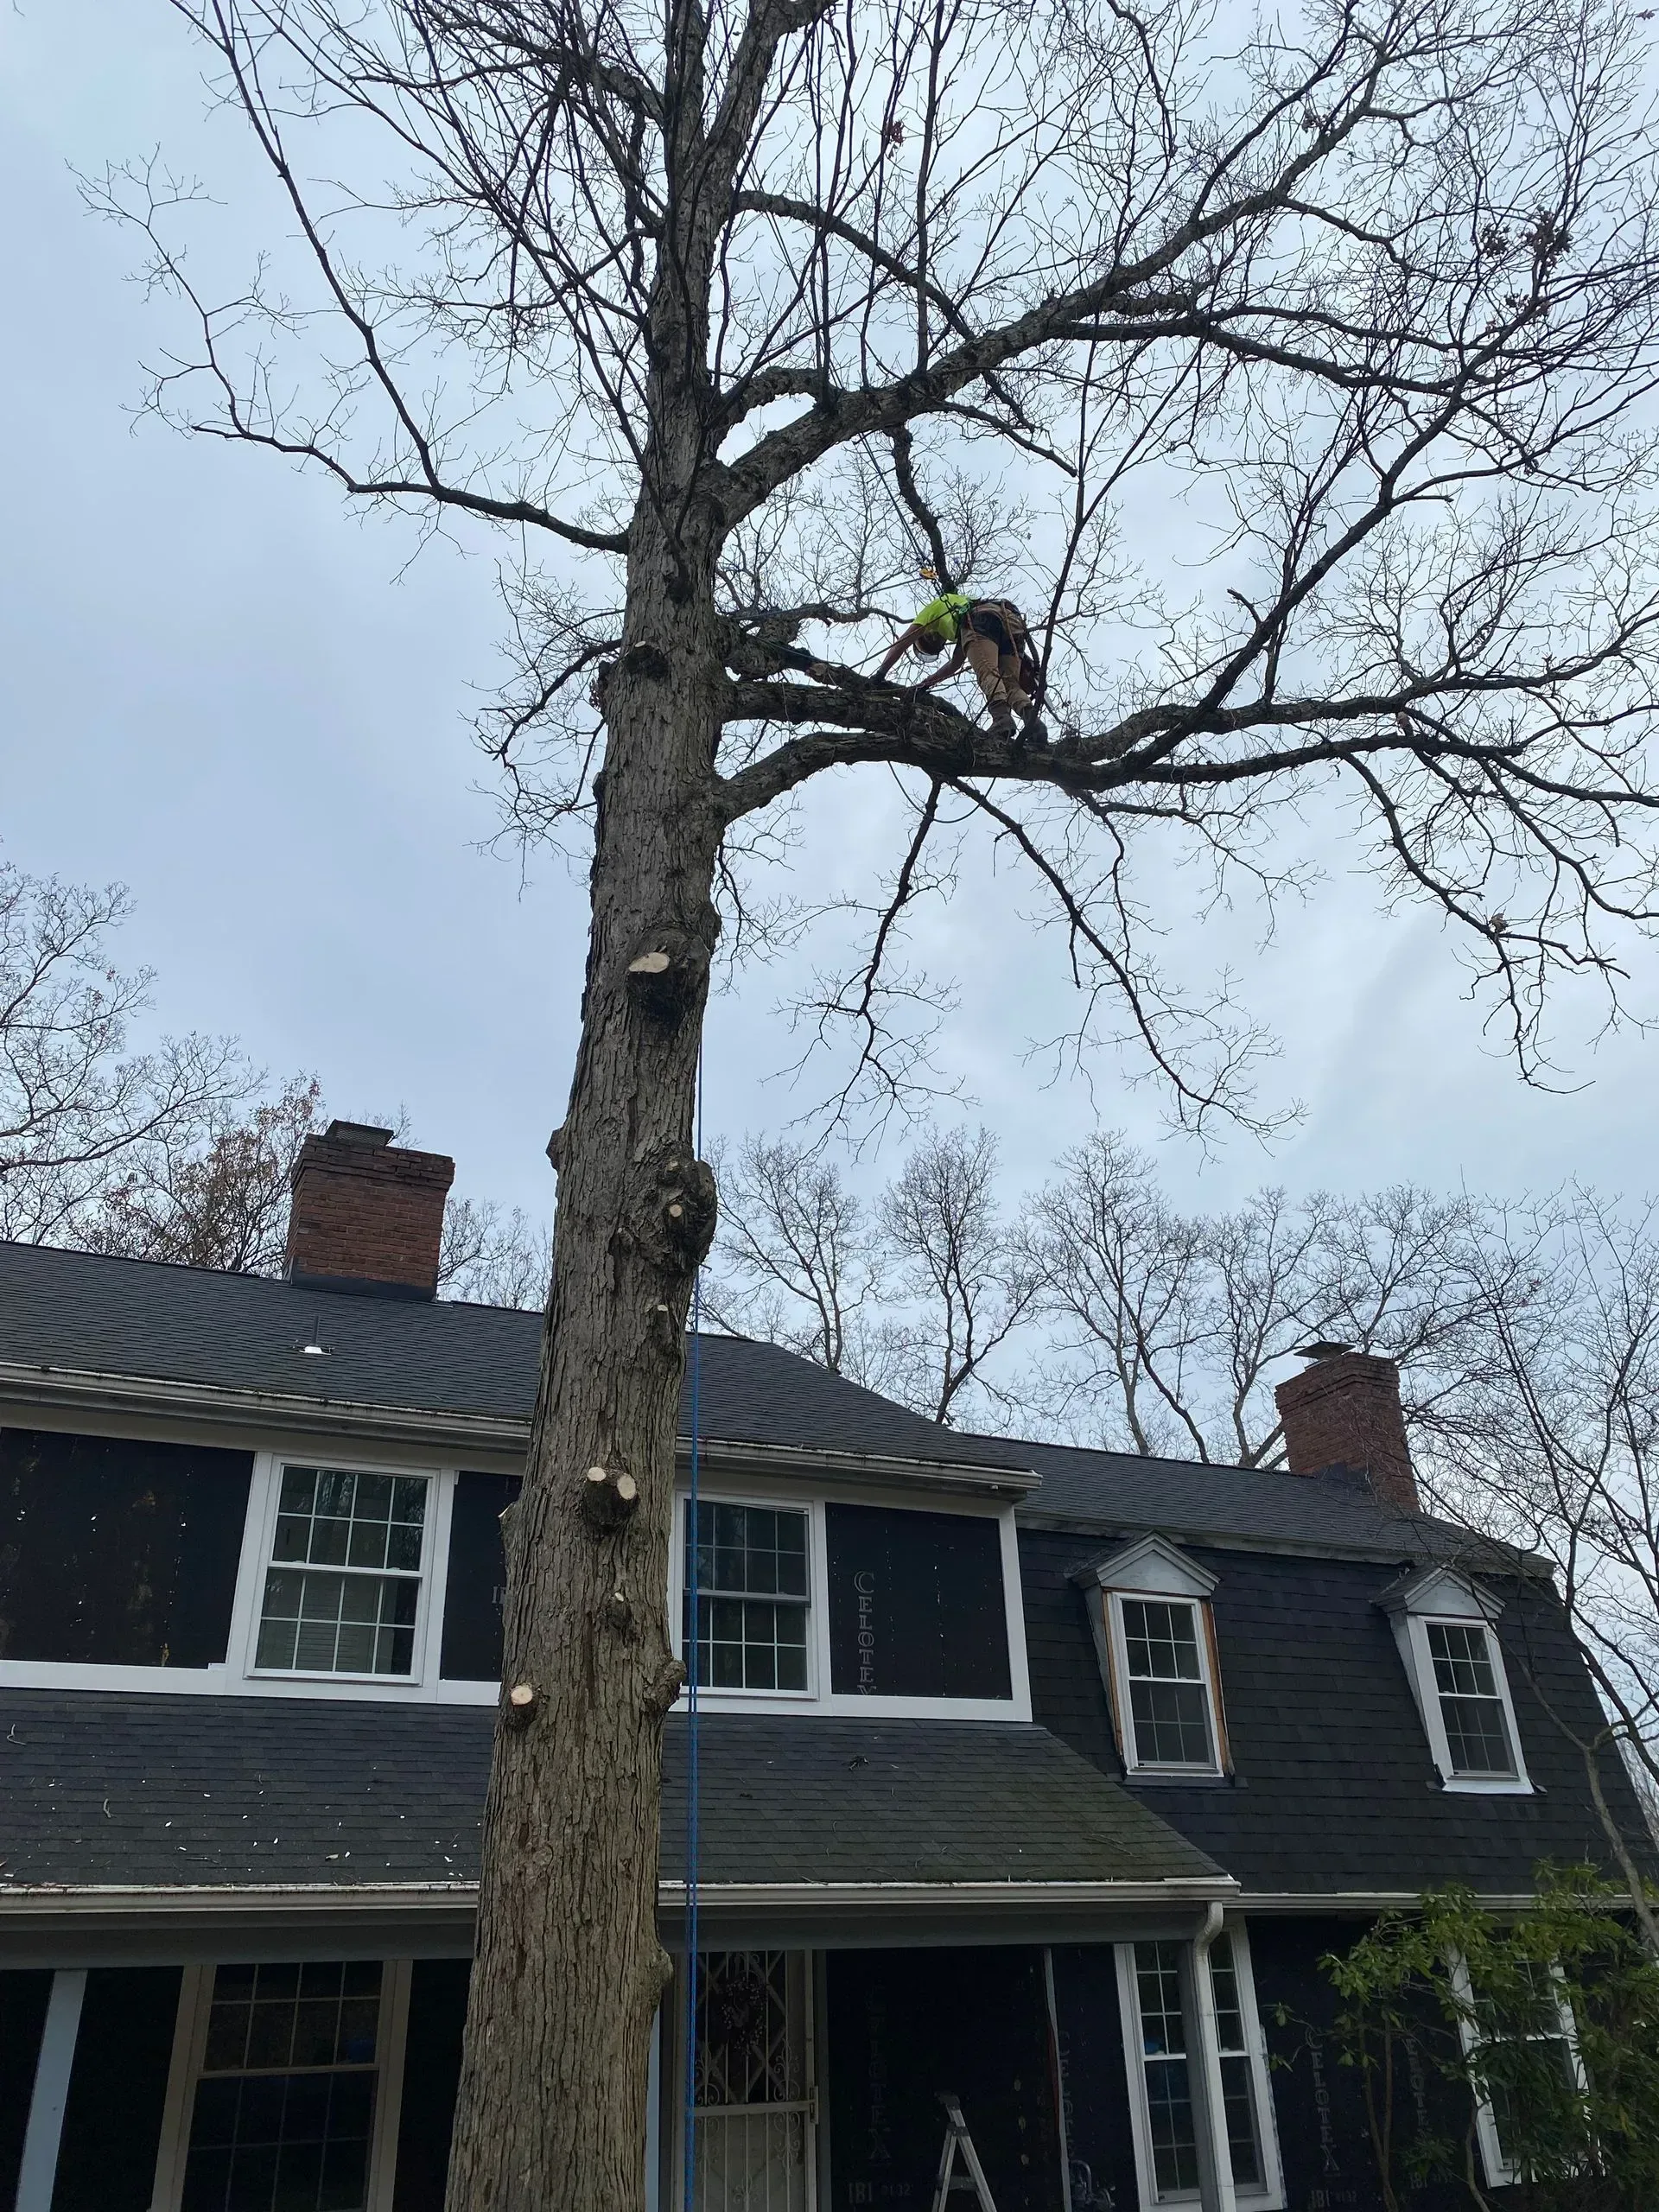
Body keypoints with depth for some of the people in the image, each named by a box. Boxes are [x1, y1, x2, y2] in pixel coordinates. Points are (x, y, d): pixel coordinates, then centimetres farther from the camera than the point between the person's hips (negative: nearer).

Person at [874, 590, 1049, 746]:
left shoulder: (937, 606, 34)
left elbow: (903, 642, 28)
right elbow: (955, 664, 52)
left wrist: (880, 673, 27)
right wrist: (926, 683, 54)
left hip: (982, 621, -6)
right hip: (1013, 624, 6)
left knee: (987, 673, -24)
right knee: (1010, 684, -6)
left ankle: (1001, 716, -52)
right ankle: (1032, 717, -37)